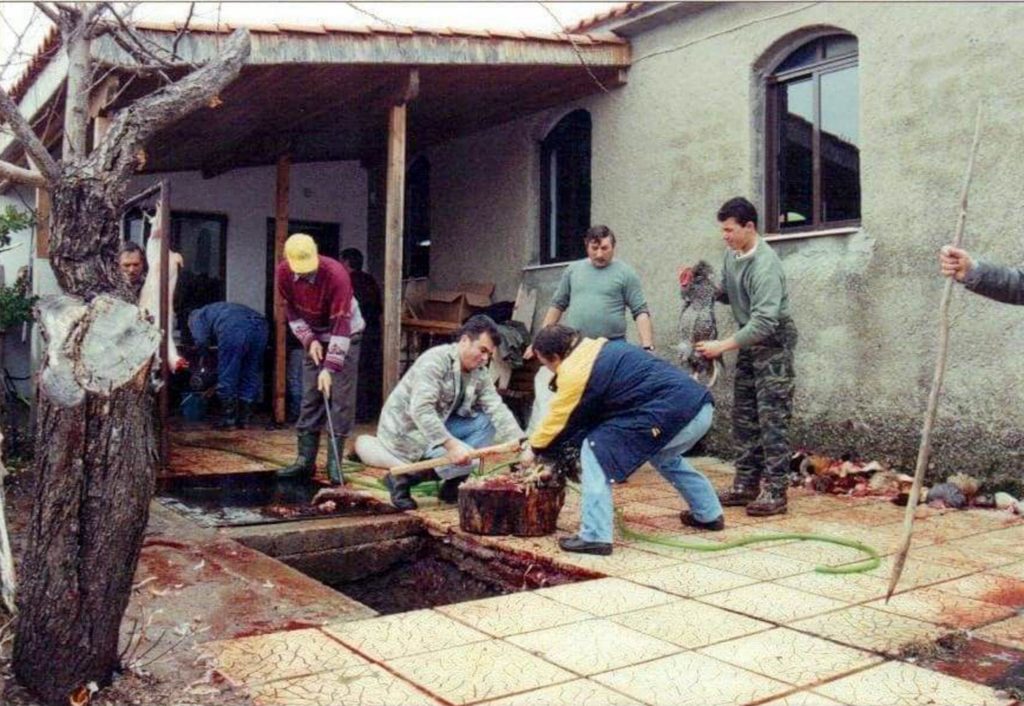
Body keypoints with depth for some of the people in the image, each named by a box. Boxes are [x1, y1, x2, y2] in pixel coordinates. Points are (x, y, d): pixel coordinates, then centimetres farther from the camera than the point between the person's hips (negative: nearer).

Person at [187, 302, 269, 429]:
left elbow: (201, 341, 6)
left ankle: (229, 420, 11)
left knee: (227, 377, 6)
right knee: (251, 376, 15)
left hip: (234, 328, -6)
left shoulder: (197, 316, 27)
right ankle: (244, 419, 20)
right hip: (259, 325, 6)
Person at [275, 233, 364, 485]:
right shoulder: (283, 273, -15)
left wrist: (329, 368, -33)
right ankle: (306, 460, 10)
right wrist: (309, 340, -16)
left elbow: (341, 325, -31)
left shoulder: (336, 274, -31)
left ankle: (334, 463, -2)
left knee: (340, 398, -8)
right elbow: (292, 312, -1)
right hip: (314, 338, 5)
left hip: (344, 336, -5)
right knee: (309, 398, 4)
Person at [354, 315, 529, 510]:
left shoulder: (480, 373, -1)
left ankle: (451, 485, -1)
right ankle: (403, 478, -6)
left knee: (487, 422, -10)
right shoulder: (435, 361, -24)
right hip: (408, 427, -8)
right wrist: (451, 444, -41)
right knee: (465, 457, -24)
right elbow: (420, 410, -34)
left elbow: (497, 409, -11)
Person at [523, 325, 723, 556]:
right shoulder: (600, 347, 22)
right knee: (663, 454, 37)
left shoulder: (574, 371, -6)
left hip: (672, 414, -10)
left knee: (596, 450, -3)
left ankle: (594, 537, -4)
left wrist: (535, 449, 24)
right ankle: (709, 515, 45)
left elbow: (559, 418, 6)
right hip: (700, 403, 10)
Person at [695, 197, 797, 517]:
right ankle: (746, 485, 18)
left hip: (772, 342, -9)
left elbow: (764, 322, -30)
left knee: (772, 418, -8)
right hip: (748, 341, 9)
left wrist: (723, 346, -32)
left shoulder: (765, 266, -25)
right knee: (744, 417, 10)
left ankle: (775, 493, -3)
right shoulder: (731, 254, 1)